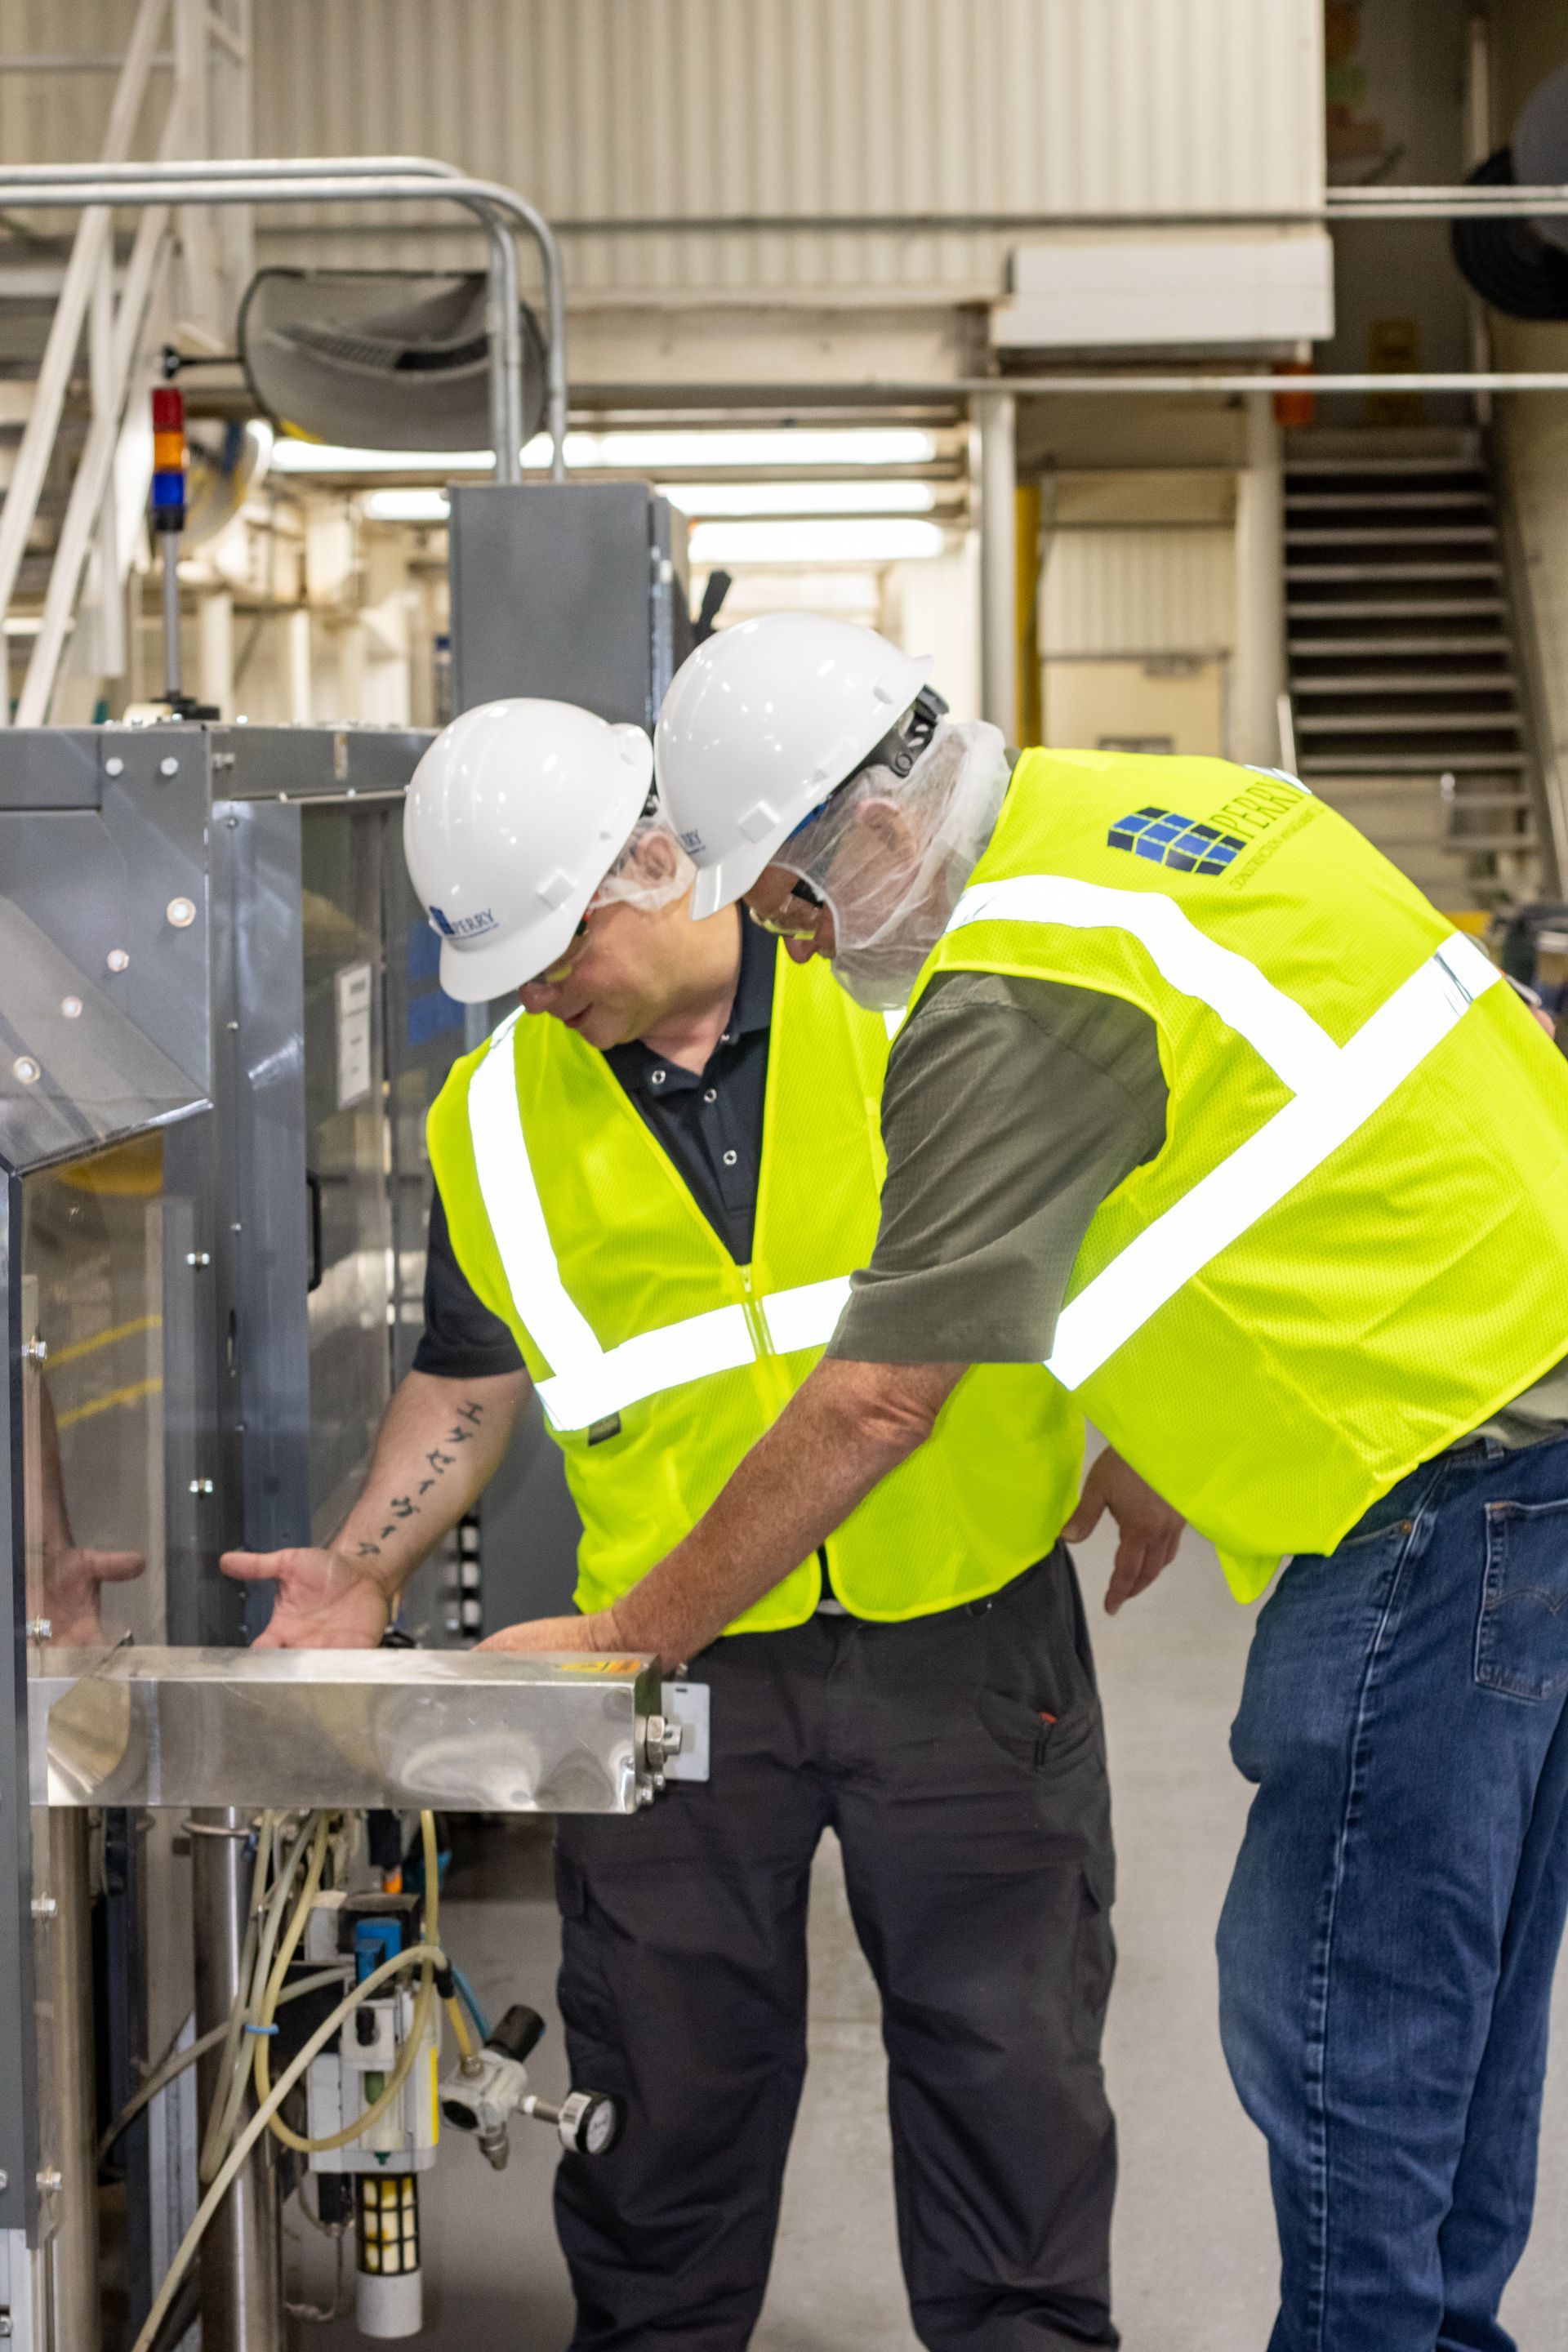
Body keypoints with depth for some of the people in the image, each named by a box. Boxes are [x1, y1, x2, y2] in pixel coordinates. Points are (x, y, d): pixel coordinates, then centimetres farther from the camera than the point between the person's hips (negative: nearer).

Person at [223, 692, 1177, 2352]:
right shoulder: (495, 1115, 2)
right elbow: (472, 1376, 13)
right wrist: (363, 1567, 2)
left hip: (967, 1630, -1)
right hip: (683, 1655, 2)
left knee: (1005, 2029, 7)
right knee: (670, 2057, 6)